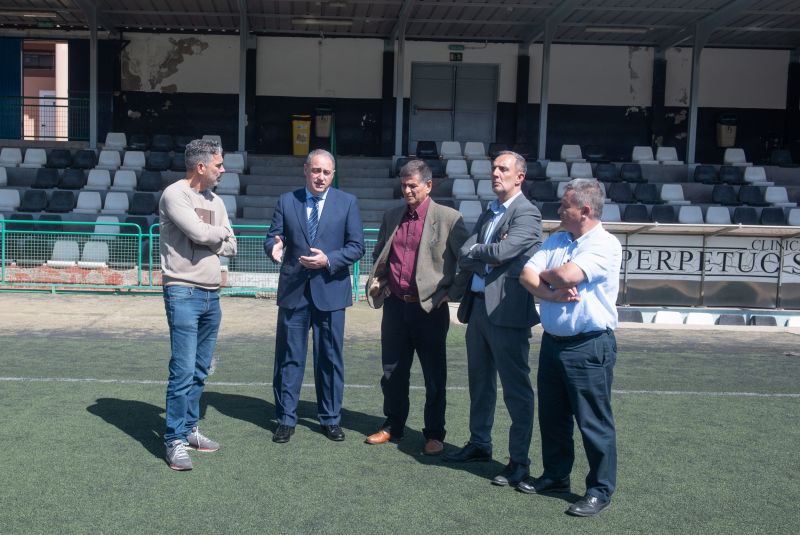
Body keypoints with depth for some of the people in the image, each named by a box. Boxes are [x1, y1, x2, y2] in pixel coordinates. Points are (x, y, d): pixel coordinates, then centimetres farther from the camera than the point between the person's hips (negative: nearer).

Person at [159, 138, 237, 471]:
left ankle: (188, 429, 25)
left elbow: (230, 247, 9)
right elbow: (200, 233, -20)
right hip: (183, 293, -7)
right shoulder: (175, 194, -8)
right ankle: (175, 440, 1)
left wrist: (205, 237, -8)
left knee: (200, 370, 13)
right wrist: (221, 231, 0)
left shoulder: (215, 201, 14)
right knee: (183, 370, -8)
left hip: (211, 294, 7)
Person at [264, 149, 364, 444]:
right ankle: (286, 419, 16)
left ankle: (331, 418, 20)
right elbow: (273, 236, 5)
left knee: (330, 357, 7)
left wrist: (328, 259, -15)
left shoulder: (347, 203, 3)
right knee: (289, 356, 5)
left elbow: (356, 246, 0)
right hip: (293, 290, 1)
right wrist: (274, 246, -19)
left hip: (330, 290, 0)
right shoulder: (286, 201, 6)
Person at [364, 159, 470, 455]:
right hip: (395, 305, 5)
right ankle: (392, 427, 30)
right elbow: (379, 254, 24)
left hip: (430, 308, -5)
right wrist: (377, 279, 8)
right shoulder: (391, 216, 10)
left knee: (434, 377, 6)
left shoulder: (449, 218, -6)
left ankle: (434, 434, 18)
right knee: (393, 372, 14)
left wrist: (453, 292, -9)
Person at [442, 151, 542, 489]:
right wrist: (489, 257, -11)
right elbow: (464, 258, 7)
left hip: (507, 310, -9)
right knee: (479, 382, 19)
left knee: (516, 388, -1)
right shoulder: (488, 213, 16)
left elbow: (502, 251, -22)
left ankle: (519, 460, 8)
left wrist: (476, 252, -4)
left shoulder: (526, 214, -8)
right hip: (478, 306, 9)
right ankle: (479, 444, 34)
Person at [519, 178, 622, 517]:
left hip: (589, 346, -7)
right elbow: (527, 275, 0)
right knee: (551, 416, 17)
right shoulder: (555, 241, 11)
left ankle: (600, 491, 14)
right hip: (552, 342, 8)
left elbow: (567, 275, -25)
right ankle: (555, 476, 33)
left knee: (593, 421, 1)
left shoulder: (606, 245, -12)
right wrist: (551, 293, -17)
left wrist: (544, 276, -4)